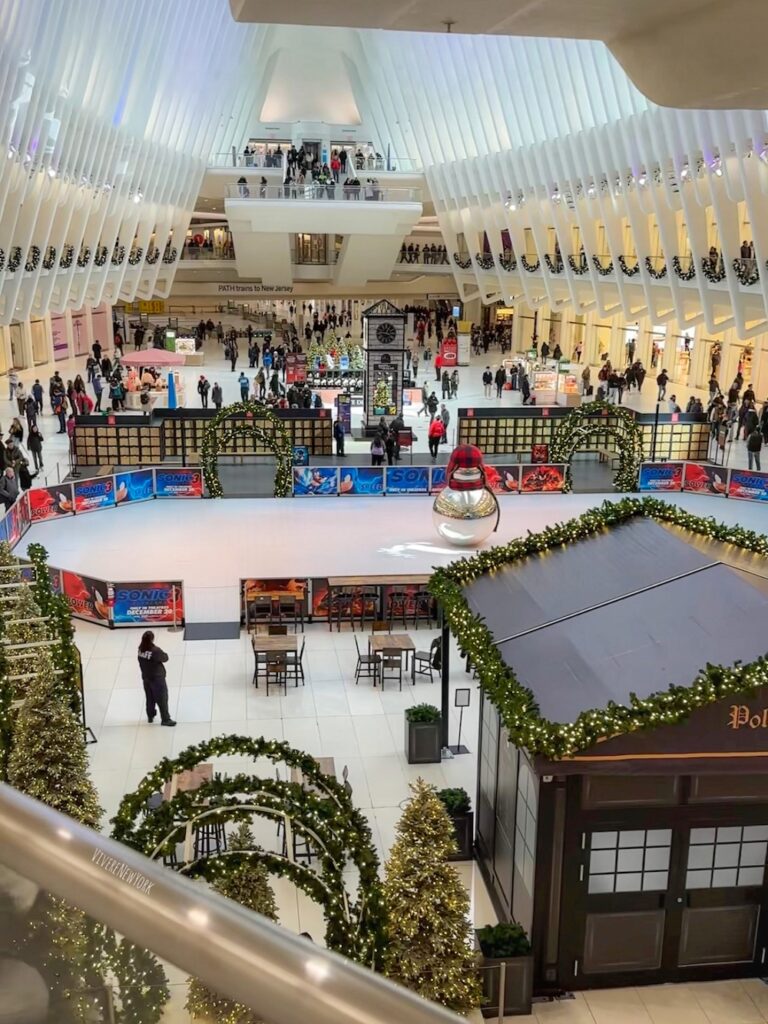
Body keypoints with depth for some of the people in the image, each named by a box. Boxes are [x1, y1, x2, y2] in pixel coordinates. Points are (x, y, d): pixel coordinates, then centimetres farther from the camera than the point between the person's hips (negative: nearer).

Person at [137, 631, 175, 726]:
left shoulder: (141, 649, -9)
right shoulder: (155, 651, -27)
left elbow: (142, 662, 2)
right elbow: (165, 658, -15)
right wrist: (162, 653, 5)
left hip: (145, 677, 6)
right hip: (157, 678, -6)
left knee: (150, 698, 22)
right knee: (162, 699, 5)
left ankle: (150, 716, 35)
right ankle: (165, 719, 12)